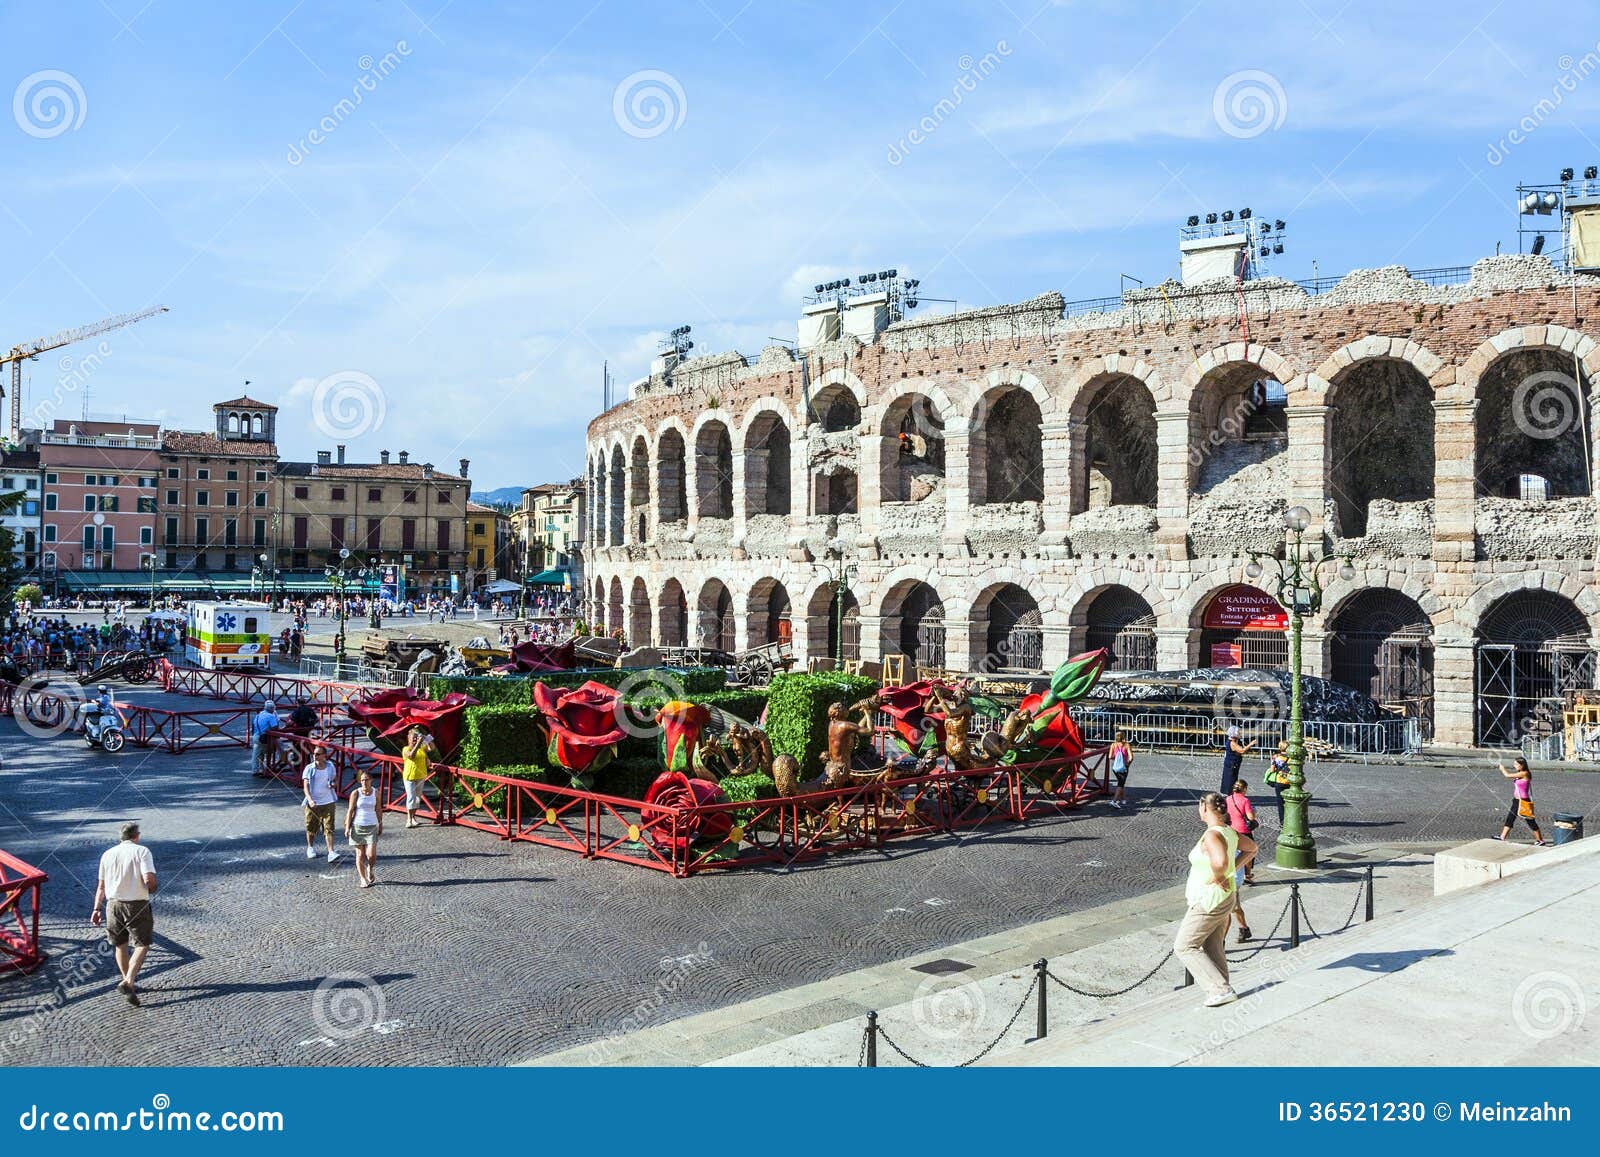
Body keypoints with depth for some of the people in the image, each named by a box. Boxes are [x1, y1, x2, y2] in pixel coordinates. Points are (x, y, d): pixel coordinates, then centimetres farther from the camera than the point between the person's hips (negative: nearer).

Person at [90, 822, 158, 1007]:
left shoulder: (108, 854, 8)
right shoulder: (142, 851, -8)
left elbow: (101, 886, 10)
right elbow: (149, 879, -18)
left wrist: (97, 909, 15)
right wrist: (152, 889, 3)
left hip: (113, 904, 5)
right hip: (137, 905, -5)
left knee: (121, 945, 19)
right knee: (142, 944, 4)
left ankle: (128, 980, 30)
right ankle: (128, 982, -12)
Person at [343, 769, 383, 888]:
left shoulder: (375, 792, 2)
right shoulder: (355, 793, -5)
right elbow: (350, 810, -3)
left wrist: (380, 824, 15)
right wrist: (347, 827, -5)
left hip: (372, 826, 1)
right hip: (357, 826, -1)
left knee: (371, 855, -9)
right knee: (360, 854, 3)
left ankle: (369, 872, 21)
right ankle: (363, 879, 14)